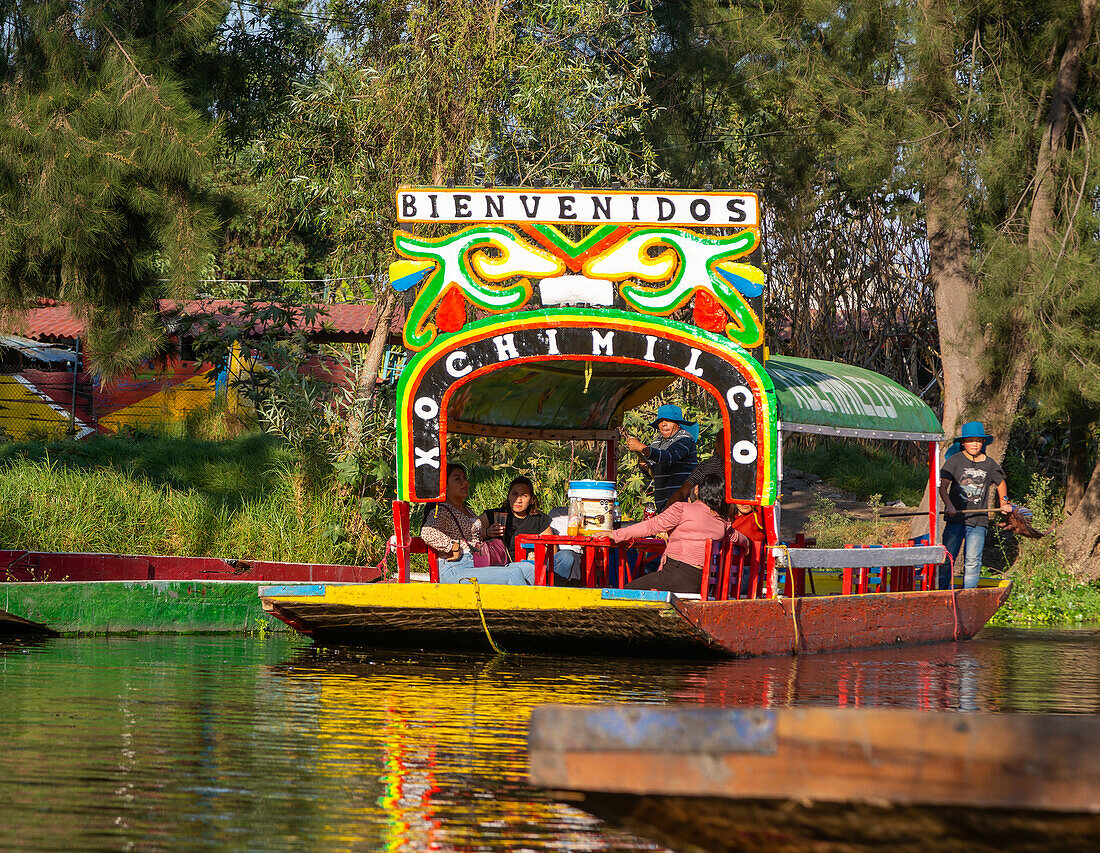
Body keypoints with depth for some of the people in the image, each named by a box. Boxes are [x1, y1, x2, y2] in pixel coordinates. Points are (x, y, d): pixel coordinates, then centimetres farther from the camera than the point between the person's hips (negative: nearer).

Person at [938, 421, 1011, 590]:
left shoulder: (989, 464, 11)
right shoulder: (955, 460, 1)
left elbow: (1001, 483, 31)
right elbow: (943, 486, -6)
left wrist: (1004, 502, 21)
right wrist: (949, 505, -20)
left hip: (979, 521, 2)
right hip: (956, 518, -2)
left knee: (972, 561, -4)